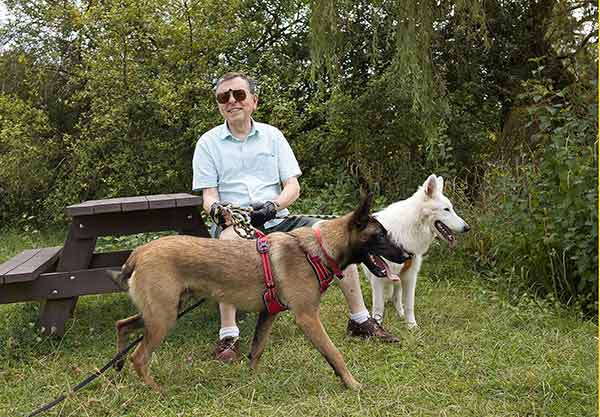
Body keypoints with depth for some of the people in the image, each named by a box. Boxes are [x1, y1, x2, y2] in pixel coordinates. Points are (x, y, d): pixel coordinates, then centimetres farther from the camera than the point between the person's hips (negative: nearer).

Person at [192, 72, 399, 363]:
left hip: (276, 220, 3)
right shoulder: (208, 143, 6)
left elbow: (293, 187, 5)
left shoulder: (272, 135, 12)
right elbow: (209, 195, -2)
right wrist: (215, 208, -27)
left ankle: (360, 320, 2)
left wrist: (273, 205, -17)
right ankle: (228, 335, -34)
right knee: (229, 239, -39)